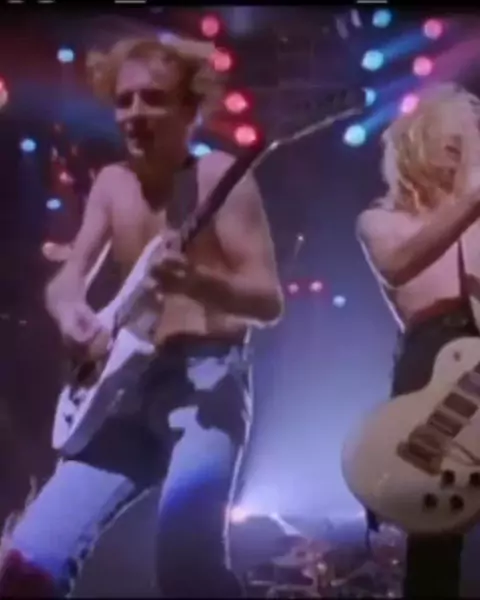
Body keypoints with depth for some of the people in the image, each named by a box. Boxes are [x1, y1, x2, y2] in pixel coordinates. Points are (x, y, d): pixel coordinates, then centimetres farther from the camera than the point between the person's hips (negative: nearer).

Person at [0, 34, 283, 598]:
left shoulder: (219, 176, -4)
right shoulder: (112, 183, 14)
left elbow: (269, 300, -9)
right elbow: (66, 278, 8)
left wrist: (198, 281, -30)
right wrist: (71, 312, -17)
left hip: (208, 376, -5)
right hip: (129, 383, 6)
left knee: (186, 553, -26)